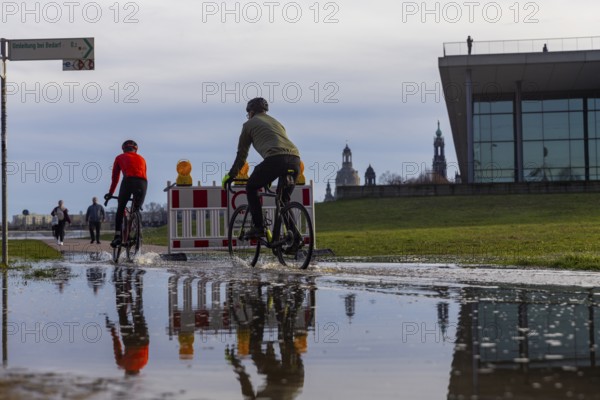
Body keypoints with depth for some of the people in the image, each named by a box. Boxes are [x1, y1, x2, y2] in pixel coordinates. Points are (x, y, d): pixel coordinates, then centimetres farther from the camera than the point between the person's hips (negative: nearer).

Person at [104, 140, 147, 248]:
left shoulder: (120, 158, 26)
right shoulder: (141, 159, 32)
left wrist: (110, 193, 35)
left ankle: (117, 236, 0)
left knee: (120, 209, 12)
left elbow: (115, 177, 26)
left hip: (128, 181, -2)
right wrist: (139, 192, 41)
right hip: (142, 183, 2)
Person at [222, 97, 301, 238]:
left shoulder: (249, 124, 20)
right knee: (284, 200, 23)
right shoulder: (276, 122, 37)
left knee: (251, 187, 18)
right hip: (295, 160, 5)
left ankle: (258, 227, 10)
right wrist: (267, 178, 54)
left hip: (275, 159, -5)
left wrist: (231, 175, 34)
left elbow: (241, 154, 22)